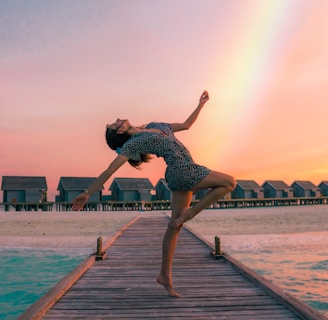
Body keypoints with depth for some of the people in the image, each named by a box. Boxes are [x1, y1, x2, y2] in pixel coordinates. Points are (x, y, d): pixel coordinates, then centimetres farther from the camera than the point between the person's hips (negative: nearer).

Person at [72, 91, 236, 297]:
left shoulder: (155, 125, 21)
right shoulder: (132, 144, -2)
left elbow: (186, 125, 28)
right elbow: (109, 170, -5)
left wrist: (201, 104, 24)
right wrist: (87, 193, -7)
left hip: (183, 173, 7)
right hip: (182, 171, -7)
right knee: (229, 182, -4)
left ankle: (165, 275, 17)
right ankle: (188, 214, -3)